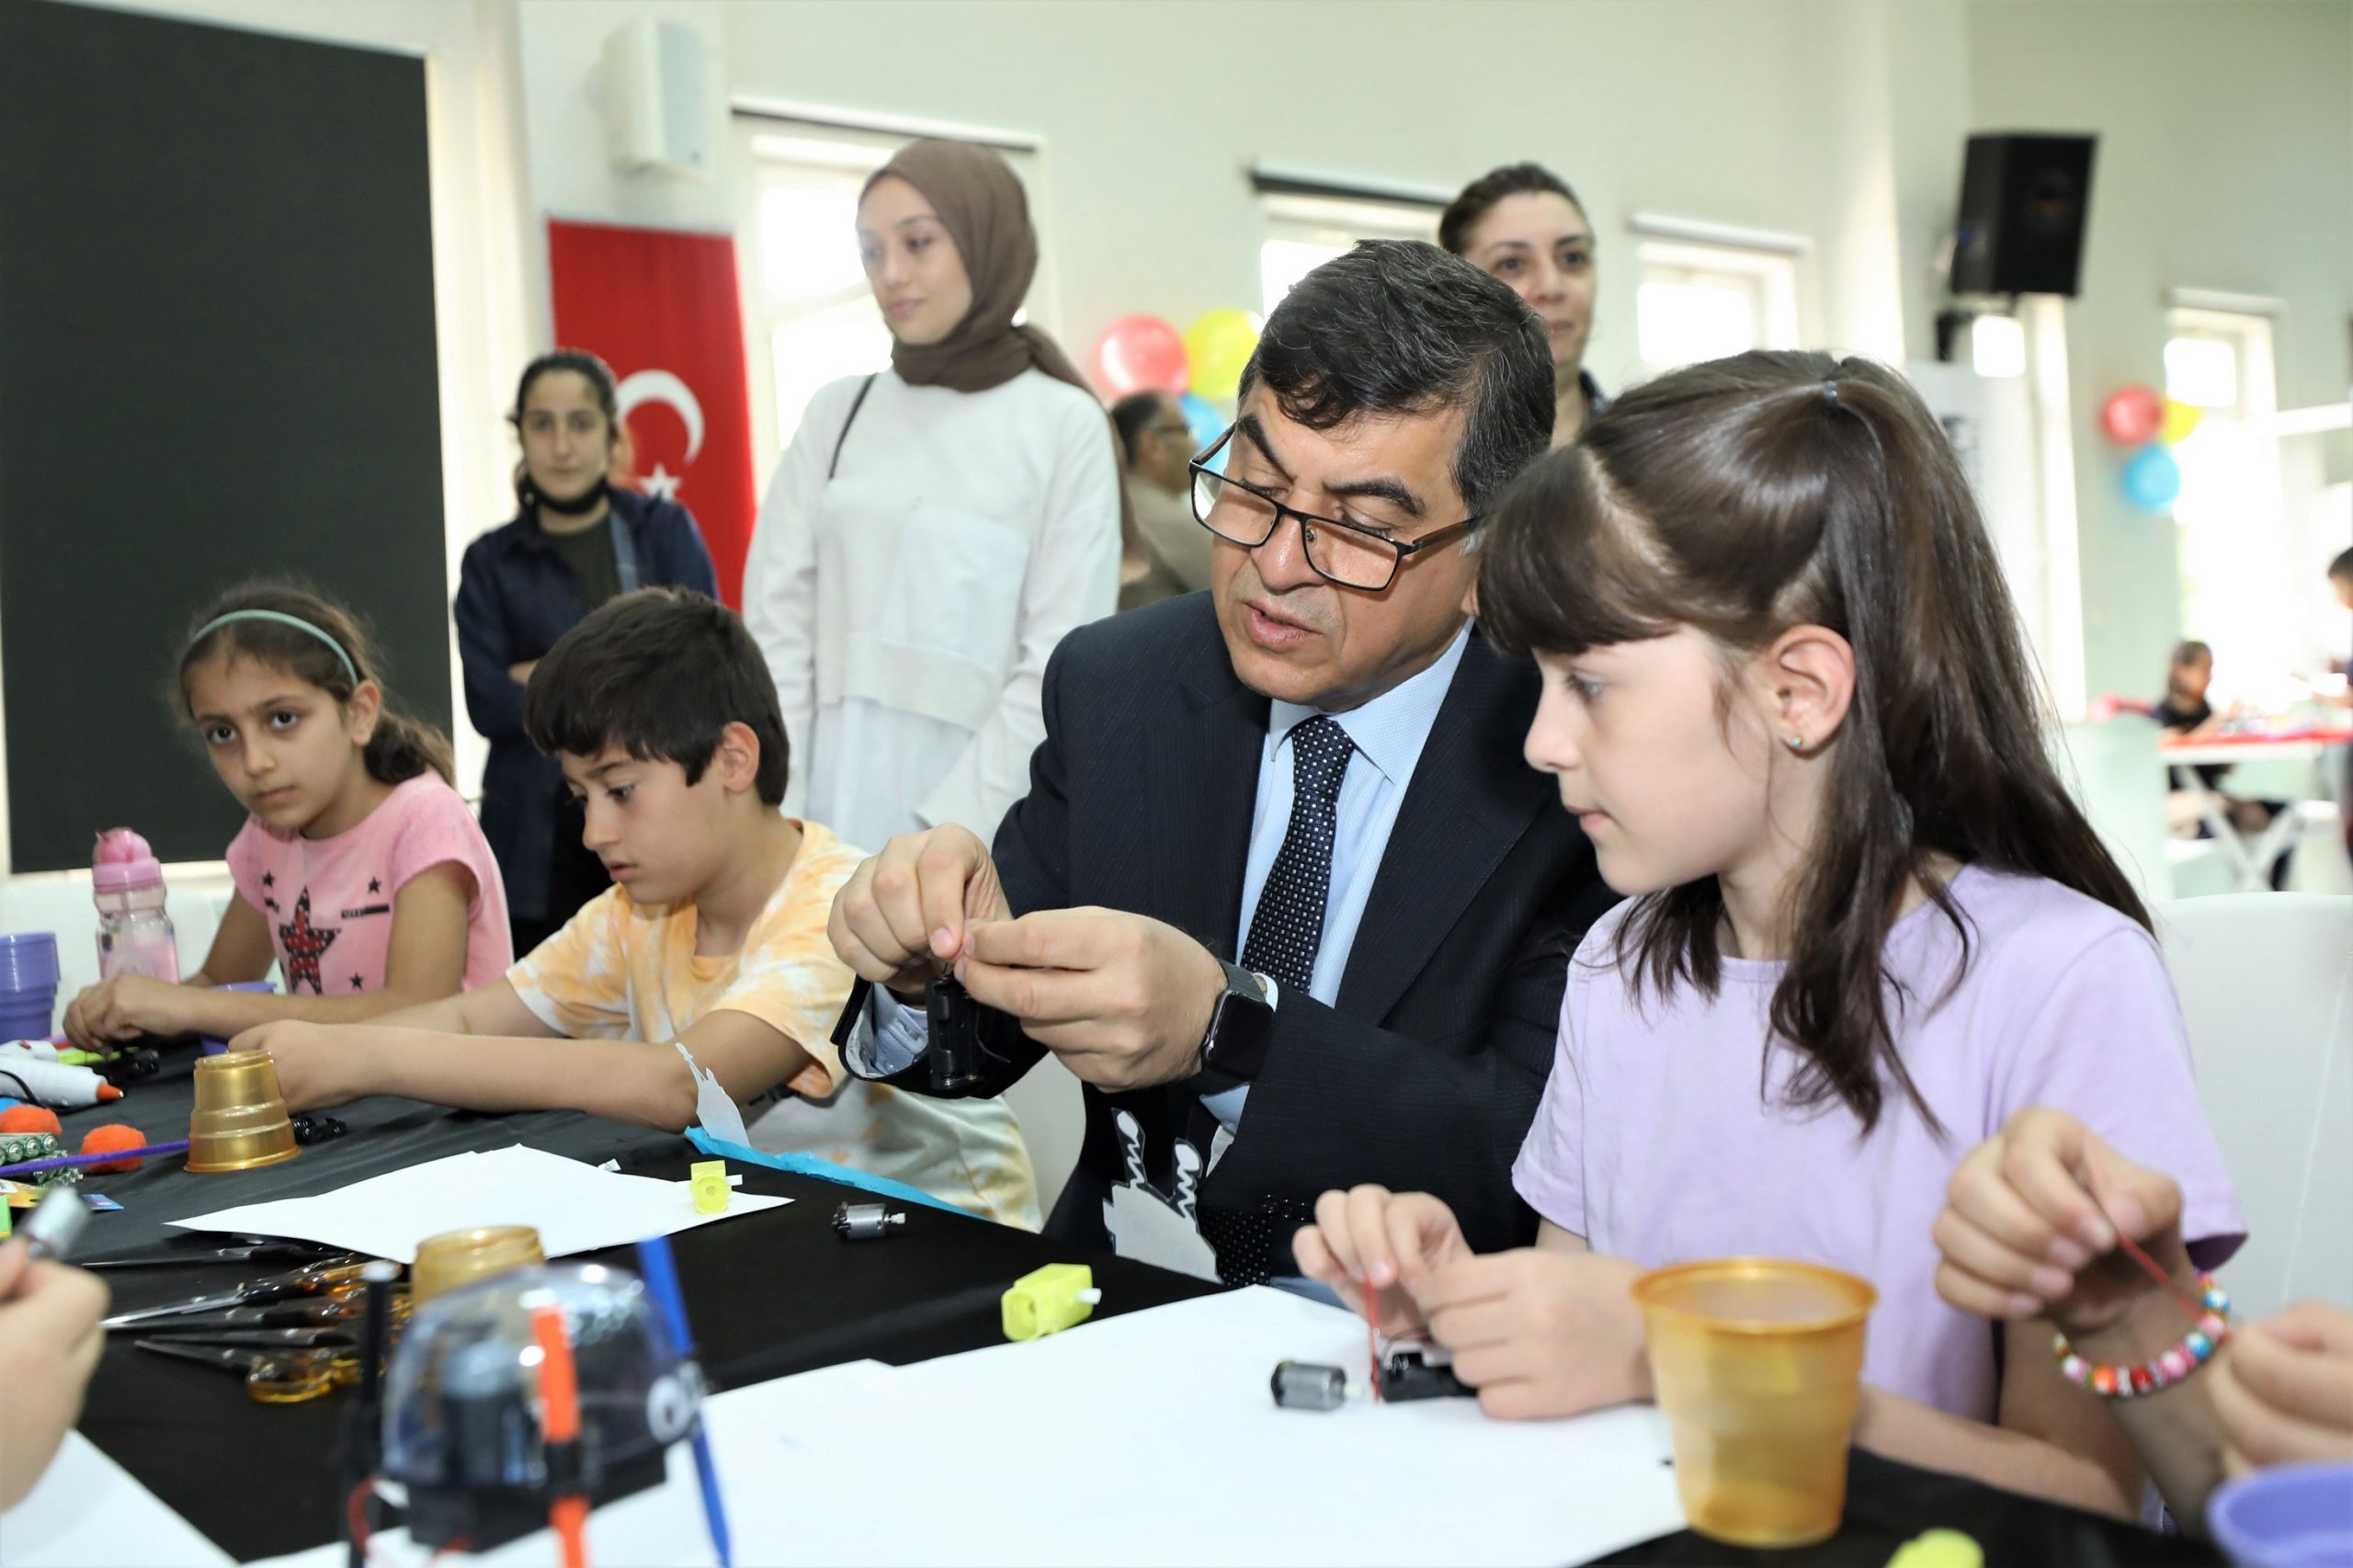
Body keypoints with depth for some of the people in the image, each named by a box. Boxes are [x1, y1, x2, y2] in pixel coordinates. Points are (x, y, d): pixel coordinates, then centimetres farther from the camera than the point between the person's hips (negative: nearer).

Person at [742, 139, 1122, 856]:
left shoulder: (1065, 424, -3)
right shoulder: (836, 412, 7)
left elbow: (1060, 666, -7)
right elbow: (778, 620, 3)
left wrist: (943, 835, -13)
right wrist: (775, 821, -6)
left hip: (979, 833, -3)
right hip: (828, 808, 3)